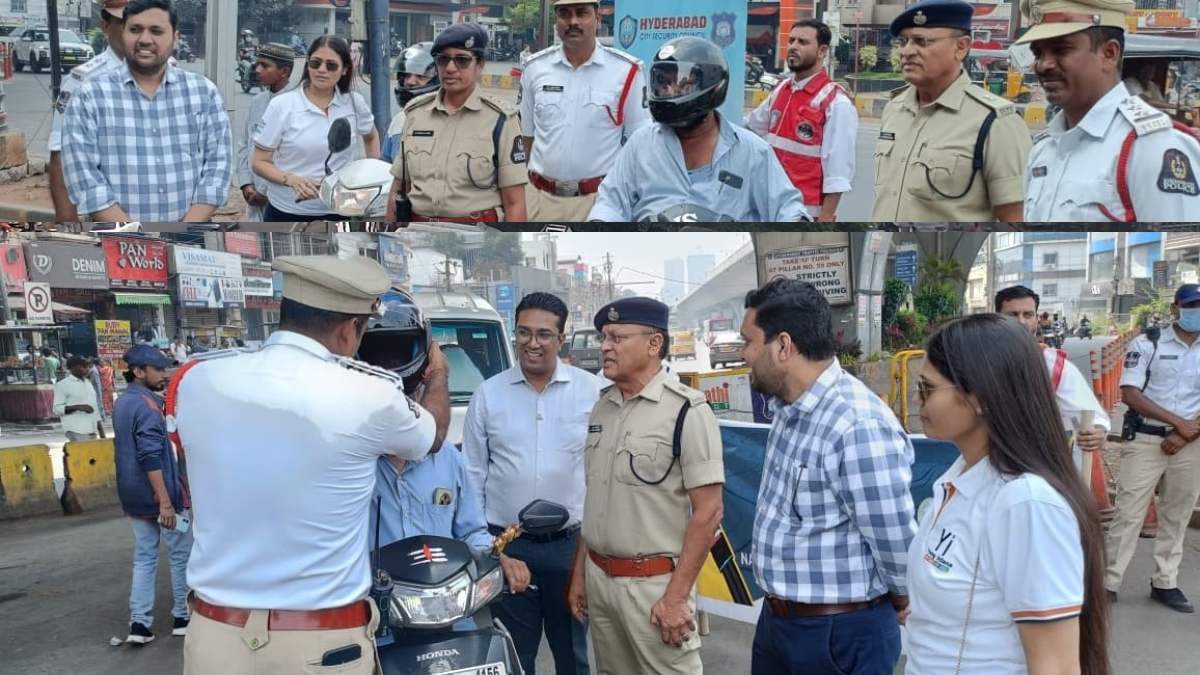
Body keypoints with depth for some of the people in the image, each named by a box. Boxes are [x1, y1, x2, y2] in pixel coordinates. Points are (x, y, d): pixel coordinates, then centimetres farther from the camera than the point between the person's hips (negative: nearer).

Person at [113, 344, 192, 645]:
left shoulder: (122, 403, 11)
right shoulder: (147, 405, -18)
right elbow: (151, 457, -25)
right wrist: (165, 501, -26)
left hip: (135, 497, 8)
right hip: (158, 496, -8)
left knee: (144, 557, 11)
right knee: (181, 555, 6)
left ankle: (139, 623, 6)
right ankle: (182, 617, 14)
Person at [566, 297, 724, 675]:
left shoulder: (686, 410, -13)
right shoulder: (601, 408, 7)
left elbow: (707, 512, -16)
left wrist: (676, 596, -18)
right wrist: (579, 572, 13)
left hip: (654, 583, -6)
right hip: (599, 579, 6)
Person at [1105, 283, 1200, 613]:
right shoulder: (1146, 343, -4)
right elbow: (1130, 394, -10)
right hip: (1146, 440, -3)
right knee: (1128, 512, -3)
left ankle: (1165, 583, 22)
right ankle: (1108, 583, 4)